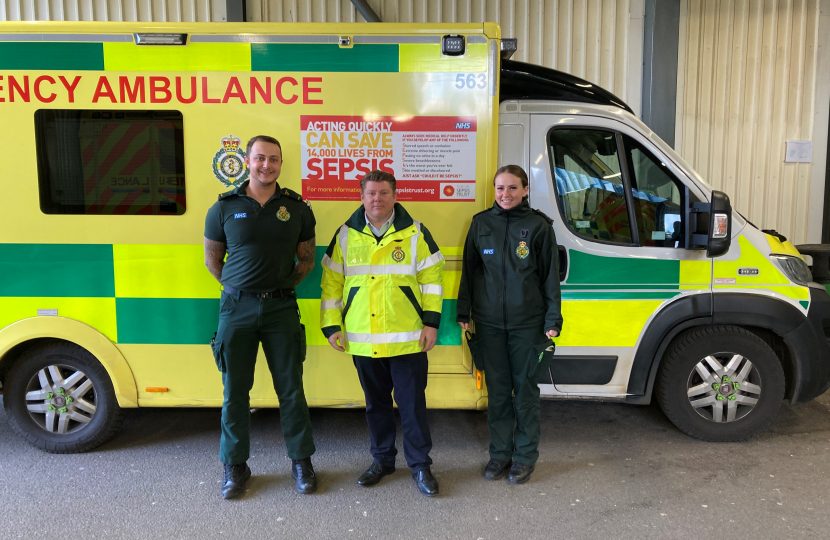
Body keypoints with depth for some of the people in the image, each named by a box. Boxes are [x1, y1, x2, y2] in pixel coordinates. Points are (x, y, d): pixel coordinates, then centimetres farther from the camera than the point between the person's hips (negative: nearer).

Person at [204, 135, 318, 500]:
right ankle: (235, 466, 23)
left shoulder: (297, 208, 4)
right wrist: (240, 288, 7)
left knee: (291, 388, 5)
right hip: (236, 308, 0)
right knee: (235, 390, 7)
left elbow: (307, 259, 13)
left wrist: (284, 286, 6)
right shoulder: (224, 208, 2)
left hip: (281, 308, 0)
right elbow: (212, 259, 10)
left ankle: (301, 462, 21)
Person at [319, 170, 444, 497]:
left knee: (412, 403, 4)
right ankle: (382, 460, 32)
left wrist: (431, 321, -5)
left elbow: (431, 278, 1)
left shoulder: (415, 233, 1)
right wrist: (332, 325, 4)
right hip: (362, 340, 2)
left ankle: (420, 465, 20)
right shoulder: (346, 235, 5)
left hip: (408, 339, -2)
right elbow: (331, 282, 8)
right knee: (376, 403, 15)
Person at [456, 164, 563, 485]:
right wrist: (464, 313, 7)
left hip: (527, 323, -2)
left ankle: (525, 456, 23)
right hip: (489, 323, 2)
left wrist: (553, 320, -3)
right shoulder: (482, 223, 4)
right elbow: (469, 269, 9)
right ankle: (499, 454, 25)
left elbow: (550, 275, 0)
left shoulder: (538, 225, -3)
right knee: (497, 390, 10)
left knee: (526, 389, 8)